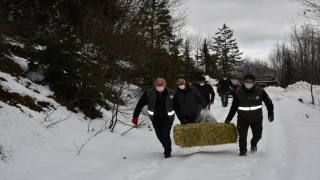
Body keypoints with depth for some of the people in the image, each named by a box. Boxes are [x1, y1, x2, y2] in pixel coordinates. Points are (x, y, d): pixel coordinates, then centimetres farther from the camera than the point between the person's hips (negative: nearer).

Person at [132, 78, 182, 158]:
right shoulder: (149, 93, -15)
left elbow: (177, 107, -5)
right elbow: (140, 104, -10)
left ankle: (167, 152, 4)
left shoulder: (171, 93, -14)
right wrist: (135, 117, -12)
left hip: (167, 119, -2)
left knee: (165, 135, -13)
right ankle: (167, 149, 35)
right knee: (160, 136, 11)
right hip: (155, 119, 2)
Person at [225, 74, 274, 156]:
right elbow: (233, 107, 4)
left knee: (257, 135, 13)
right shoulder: (238, 93, -7)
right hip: (243, 119, -1)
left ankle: (253, 144, 47)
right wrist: (228, 119, 5)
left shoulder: (260, 91, -9)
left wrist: (270, 114, 0)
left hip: (256, 119, 1)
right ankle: (243, 151, 10)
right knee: (242, 136, -12)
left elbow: (269, 102, 4)